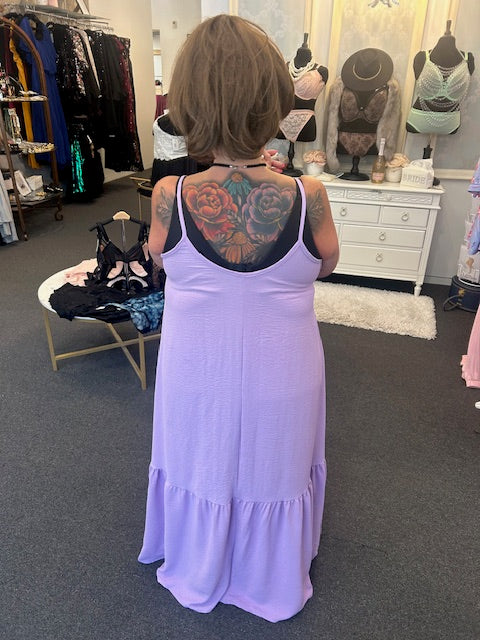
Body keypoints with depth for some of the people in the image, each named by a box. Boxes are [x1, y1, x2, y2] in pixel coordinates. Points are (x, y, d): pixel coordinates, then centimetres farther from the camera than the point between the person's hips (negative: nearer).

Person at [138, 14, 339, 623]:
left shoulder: (168, 196, -20)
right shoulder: (308, 196, -21)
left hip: (196, 373, 1)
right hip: (280, 376, 0)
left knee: (202, 467, 25)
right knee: (273, 472, 25)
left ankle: (199, 577, 55)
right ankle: (273, 583, 53)